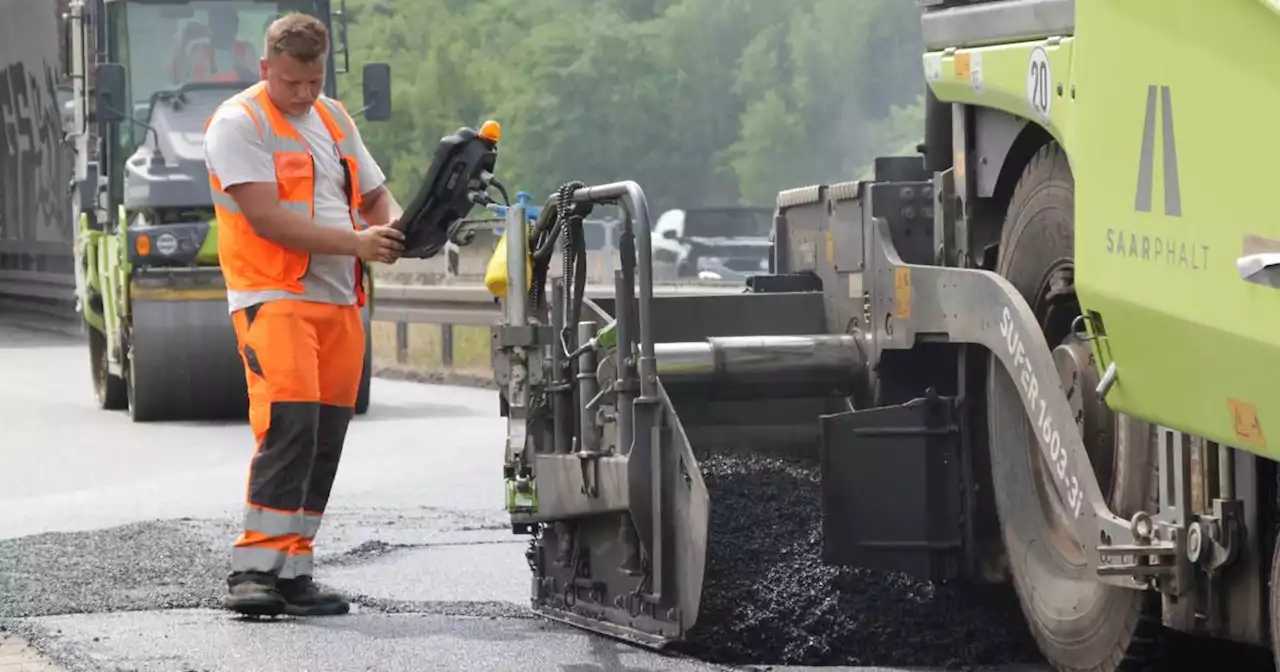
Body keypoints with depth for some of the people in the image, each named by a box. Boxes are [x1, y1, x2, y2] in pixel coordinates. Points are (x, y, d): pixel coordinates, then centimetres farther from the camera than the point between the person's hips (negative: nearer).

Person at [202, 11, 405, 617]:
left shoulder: (335, 120, 19)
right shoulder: (239, 123, -5)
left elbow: (375, 194, 25)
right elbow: (266, 217, -15)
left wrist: (394, 226, 0)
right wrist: (355, 242, -20)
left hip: (340, 303, 7)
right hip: (273, 298, -7)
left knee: (324, 441, 4)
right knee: (288, 426, -20)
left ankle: (291, 571, 9)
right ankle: (253, 570, -20)